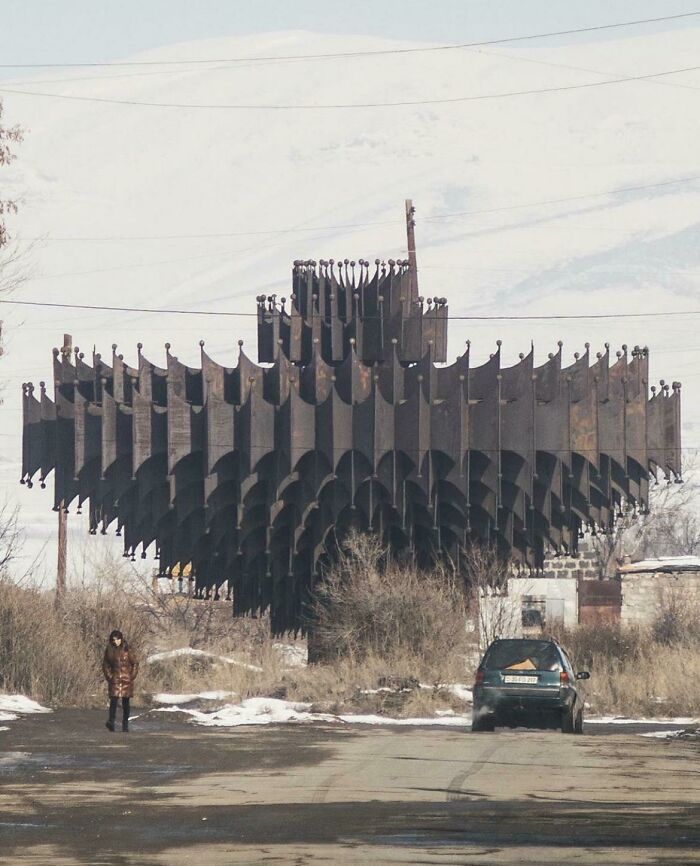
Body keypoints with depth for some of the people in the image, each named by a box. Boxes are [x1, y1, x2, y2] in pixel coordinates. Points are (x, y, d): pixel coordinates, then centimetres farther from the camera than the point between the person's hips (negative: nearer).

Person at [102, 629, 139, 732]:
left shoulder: (127, 650, 0)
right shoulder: (109, 651, 5)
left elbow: (135, 663, 4)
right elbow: (105, 665, 12)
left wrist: (132, 676, -2)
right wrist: (109, 676, 1)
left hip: (126, 680, 0)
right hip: (115, 680, 0)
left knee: (126, 702, 3)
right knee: (114, 700, -16)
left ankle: (125, 724, 9)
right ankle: (111, 721, -28)